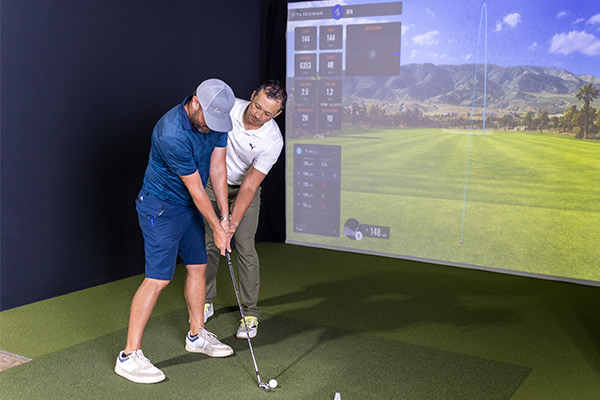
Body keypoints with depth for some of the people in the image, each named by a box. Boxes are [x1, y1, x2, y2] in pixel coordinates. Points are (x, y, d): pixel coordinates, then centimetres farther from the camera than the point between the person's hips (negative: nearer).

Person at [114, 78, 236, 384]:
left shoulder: (216, 120, -6)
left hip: (190, 206, 8)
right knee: (158, 278, -11)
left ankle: (197, 335, 30)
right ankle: (129, 356, -4)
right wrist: (217, 228, -13)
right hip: (161, 207, -8)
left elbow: (217, 168, -2)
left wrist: (225, 218, -4)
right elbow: (196, 189, -23)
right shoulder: (172, 134, -31)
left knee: (197, 267, 13)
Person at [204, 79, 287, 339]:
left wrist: (234, 221, -37)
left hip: (244, 188, -2)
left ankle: (250, 312, 1)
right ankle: (206, 303, 20)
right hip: (213, 181, 2)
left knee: (244, 247, -9)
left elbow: (249, 185, -28)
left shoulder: (273, 141, -28)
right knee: (207, 243, 3)